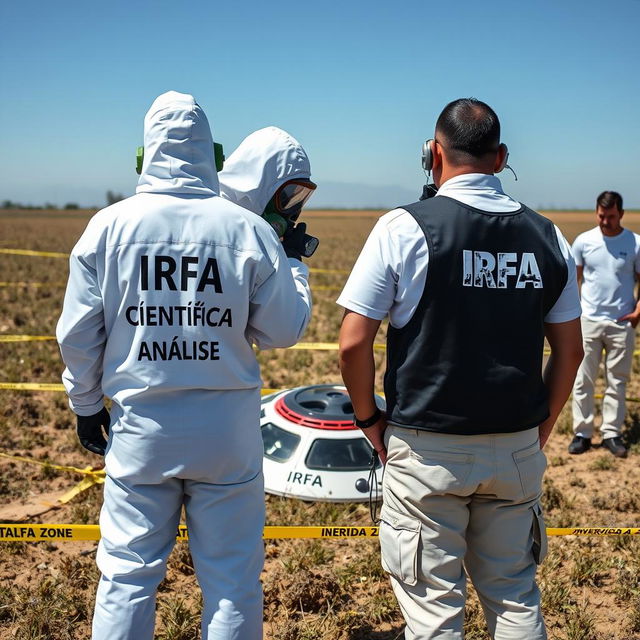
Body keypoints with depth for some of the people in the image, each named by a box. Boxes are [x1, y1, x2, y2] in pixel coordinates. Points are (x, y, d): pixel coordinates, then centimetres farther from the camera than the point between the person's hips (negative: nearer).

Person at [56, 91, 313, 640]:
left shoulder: (109, 225, -2)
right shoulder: (248, 229, -5)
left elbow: (77, 333, 3)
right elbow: (283, 330, 0)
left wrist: (86, 405, 17)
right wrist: (295, 264, 15)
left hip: (141, 428, 1)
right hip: (228, 429, 0)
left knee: (127, 573, 13)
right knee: (232, 575, 11)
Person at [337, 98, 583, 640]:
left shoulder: (405, 227, -10)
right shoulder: (547, 236, 3)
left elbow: (353, 343, -13)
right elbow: (570, 350, 7)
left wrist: (370, 419, 2)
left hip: (427, 449, -4)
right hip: (516, 450, 4)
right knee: (514, 595, 20)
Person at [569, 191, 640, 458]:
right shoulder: (583, 241, -1)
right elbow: (573, 278, 5)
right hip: (588, 321, 0)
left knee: (617, 382, 7)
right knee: (582, 381, 3)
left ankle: (612, 433, 17)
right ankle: (582, 433, 11)